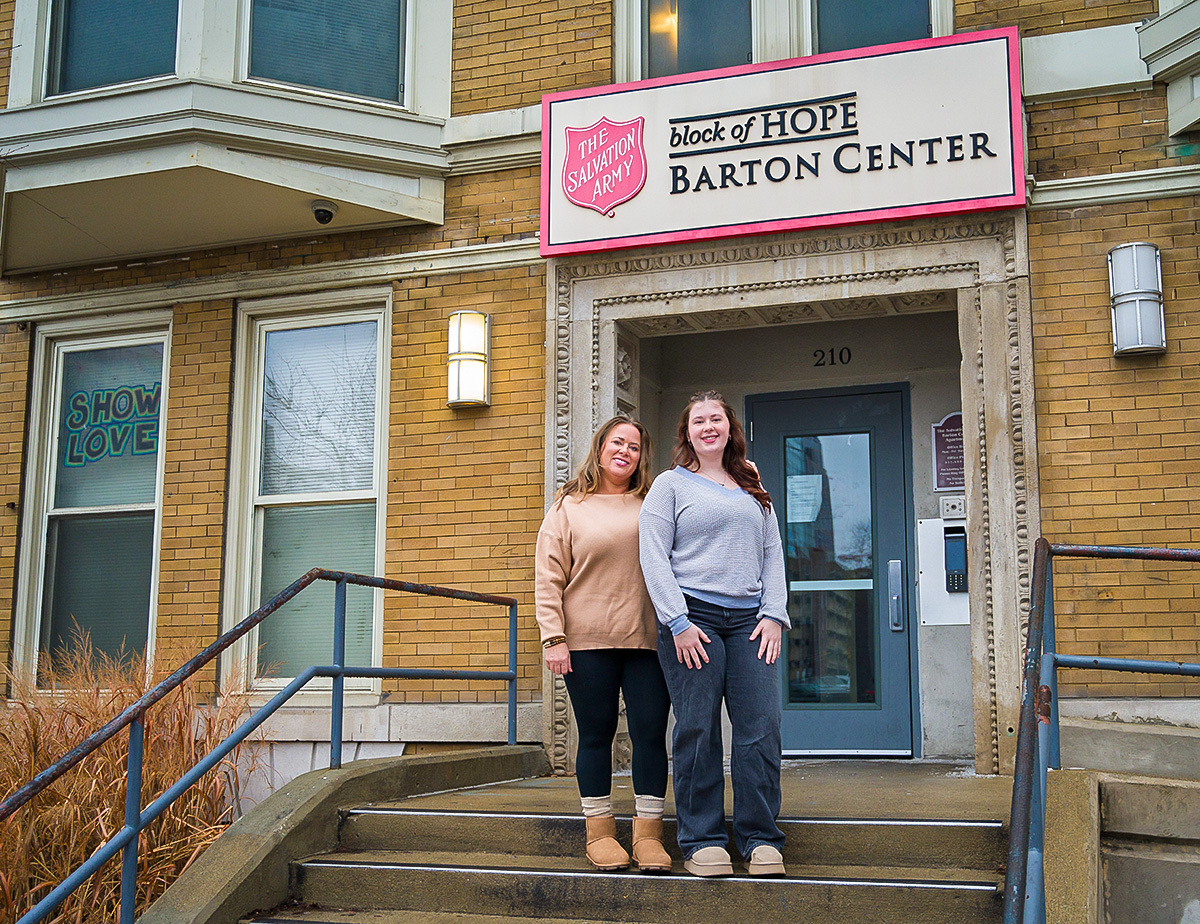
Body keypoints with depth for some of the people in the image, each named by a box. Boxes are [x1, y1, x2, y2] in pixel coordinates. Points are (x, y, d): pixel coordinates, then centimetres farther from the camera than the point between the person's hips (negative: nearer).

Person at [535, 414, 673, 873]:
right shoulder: (568, 506, 8)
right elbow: (548, 576, 3)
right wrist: (554, 637, -5)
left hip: (646, 640, 2)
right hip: (587, 640, -2)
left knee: (650, 732, -1)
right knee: (596, 734, 4)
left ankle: (648, 833, 7)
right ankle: (599, 832, 13)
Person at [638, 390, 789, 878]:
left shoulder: (752, 490, 21)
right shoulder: (670, 485, 8)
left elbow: (773, 554, 18)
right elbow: (653, 557, -1)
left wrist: (773, 613, 3)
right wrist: (678, 622, -10)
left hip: (749, 619, 4)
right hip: (692, 617, -4)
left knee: (761, 726, -4)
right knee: (698, 729, -5)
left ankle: (760, 839, 5)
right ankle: (701, 842, 4)